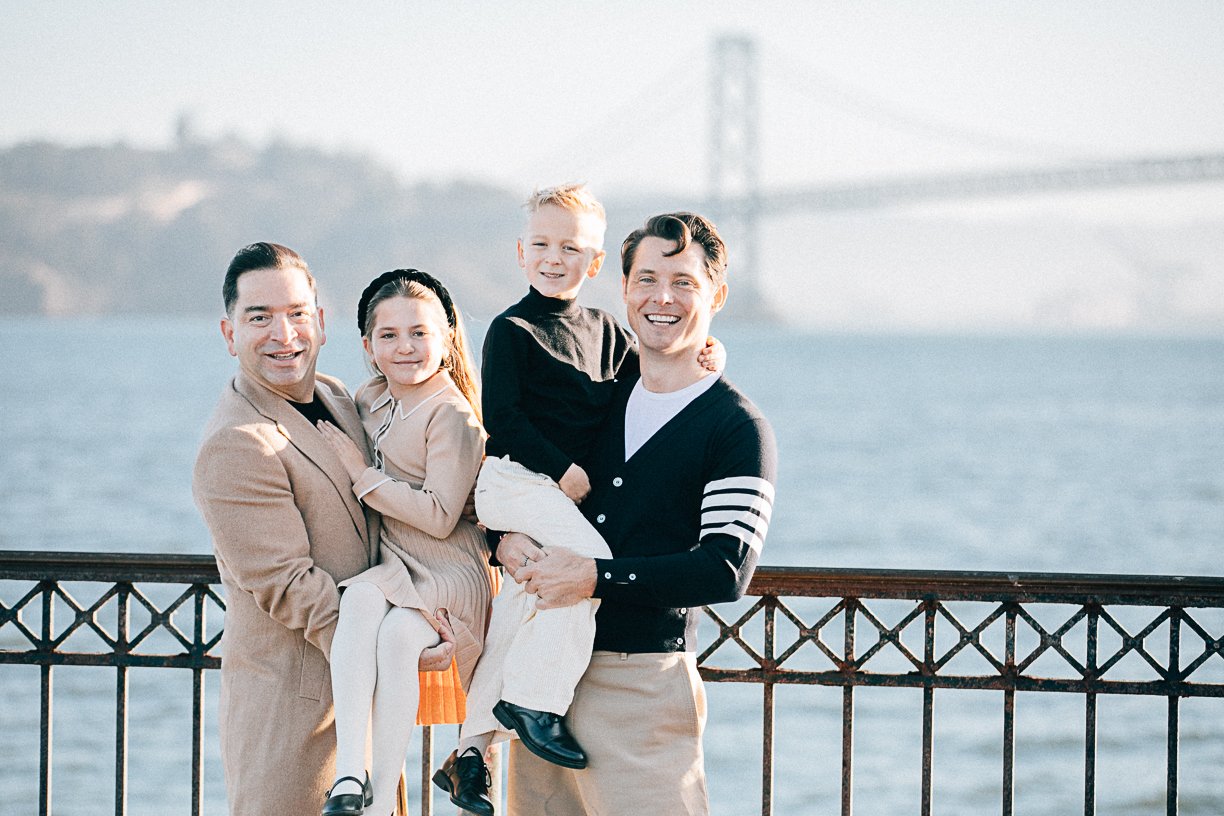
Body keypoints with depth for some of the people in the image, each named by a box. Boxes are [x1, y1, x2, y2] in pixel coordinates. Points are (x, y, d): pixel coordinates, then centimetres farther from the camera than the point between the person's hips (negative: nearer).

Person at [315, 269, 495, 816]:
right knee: (360, 601, -33)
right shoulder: (369, 401, 15)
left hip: (449, 571, -5)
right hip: (387, 564, 5)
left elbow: (440, 517, -17)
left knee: (398, 632, -37)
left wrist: (362, 474, -14)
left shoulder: (453, 416, -9)